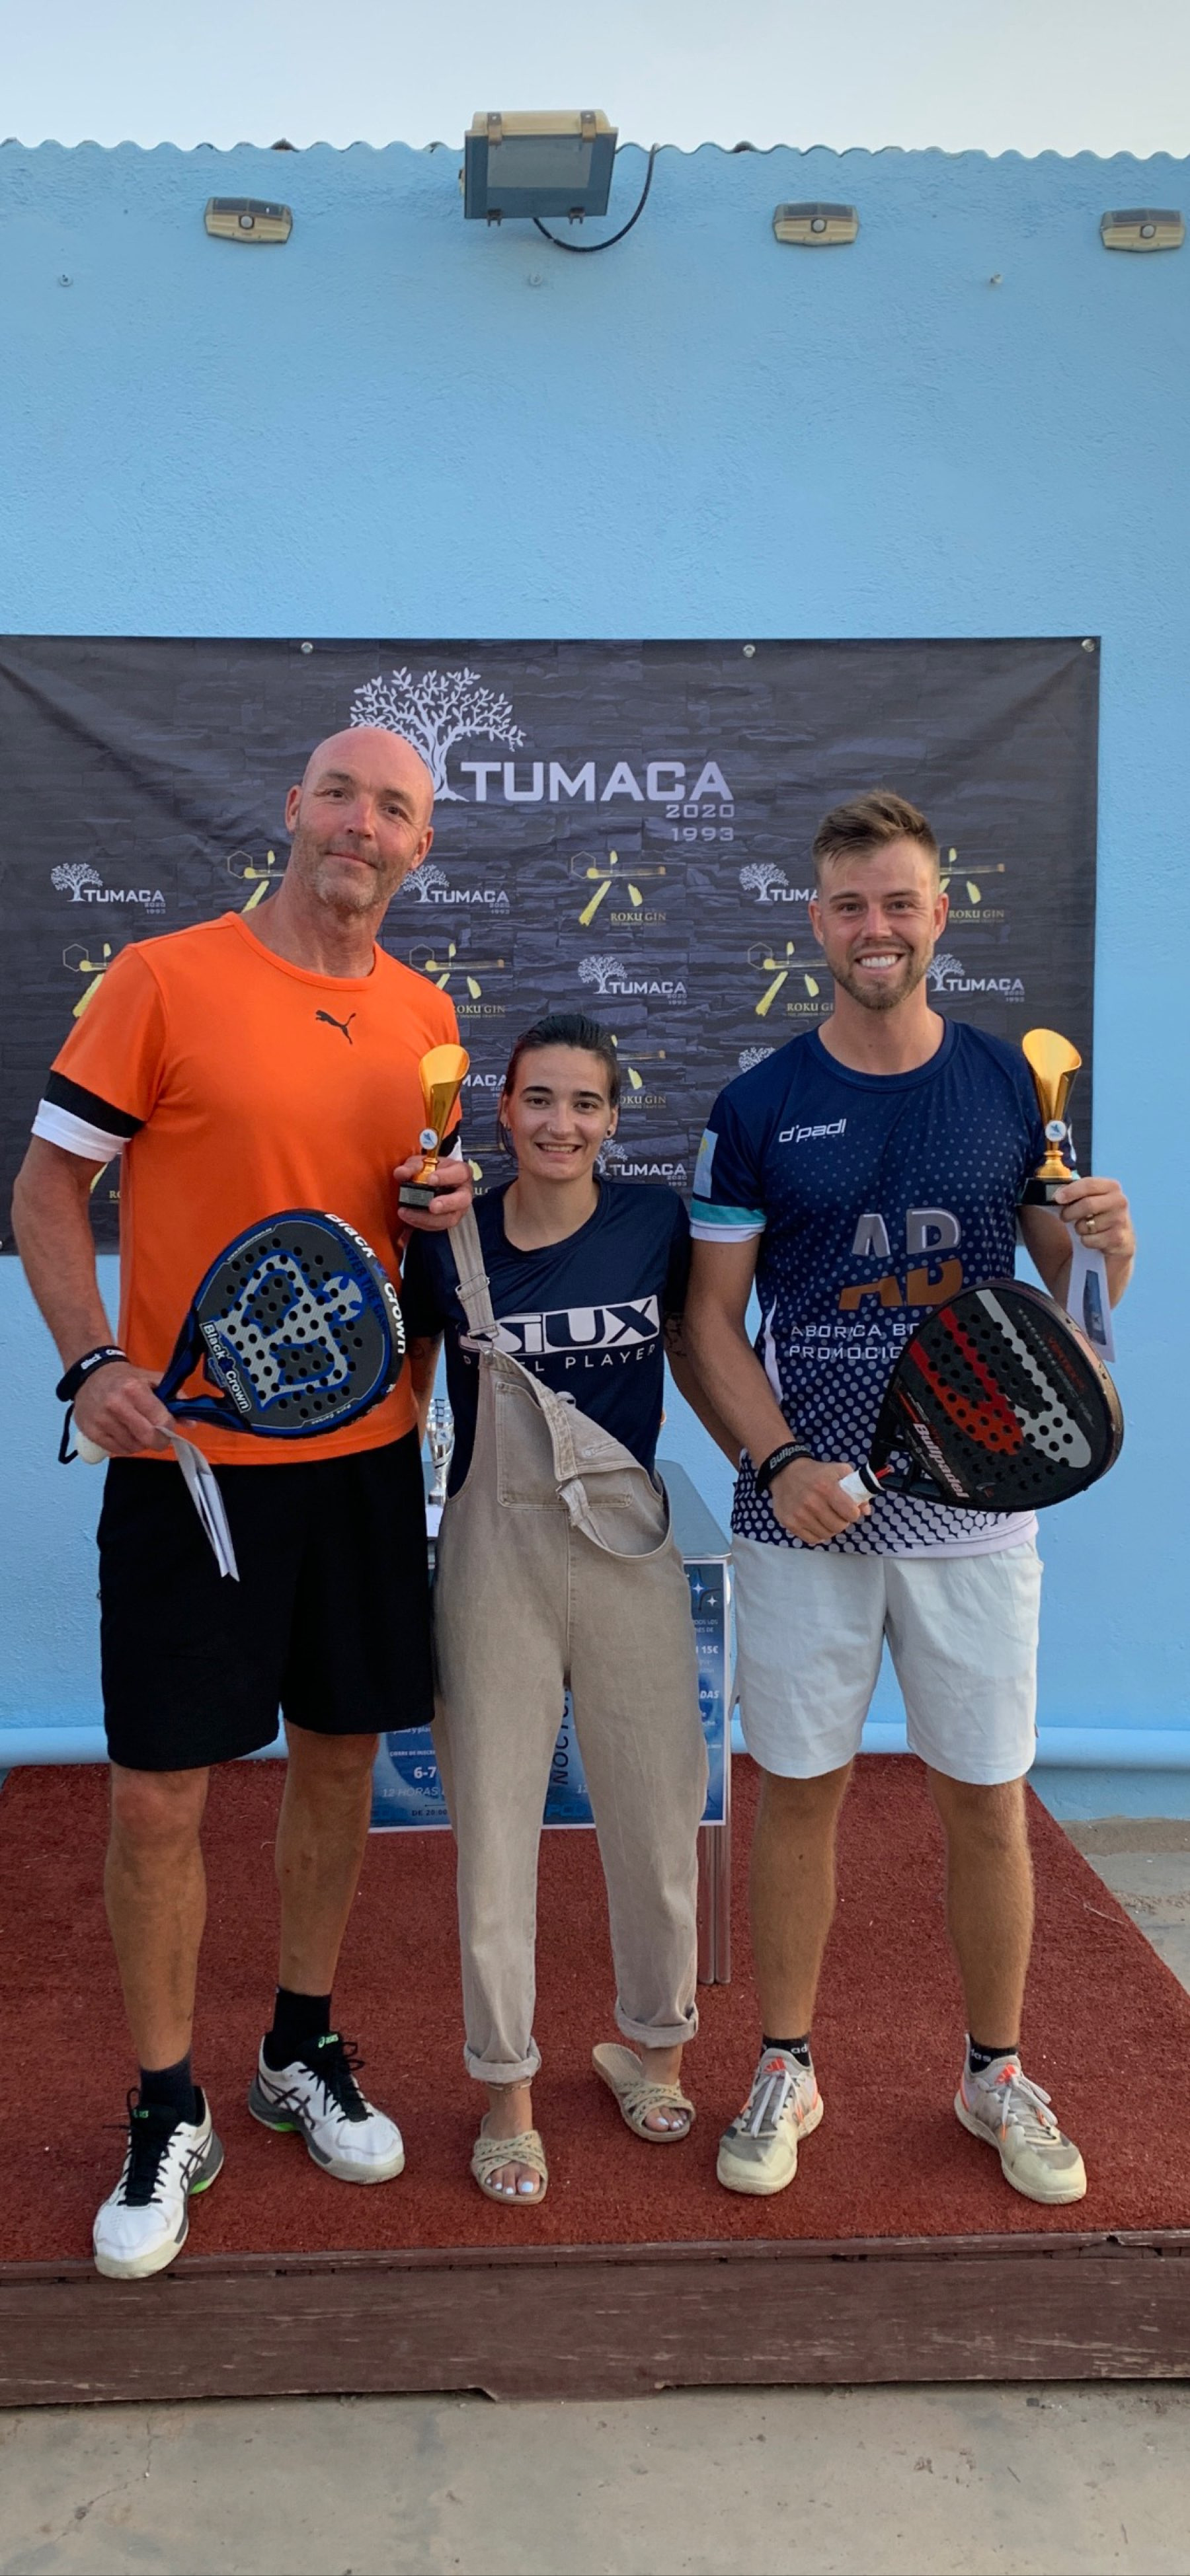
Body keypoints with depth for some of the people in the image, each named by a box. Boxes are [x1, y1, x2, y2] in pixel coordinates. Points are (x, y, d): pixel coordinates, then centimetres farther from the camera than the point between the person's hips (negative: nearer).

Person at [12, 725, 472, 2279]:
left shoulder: (427, 1015, 8)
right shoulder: (163, 980, -6)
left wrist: (454, 1206, -3)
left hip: (367, 1450, 5)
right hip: (187, 1453, -4)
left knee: (340, 1760, 15)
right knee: (160, 1799, 2)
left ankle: (303, 2054, 37)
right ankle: (170, 2117, 24)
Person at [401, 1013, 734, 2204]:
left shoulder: (656, 1222, -2)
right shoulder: (448, 1241, -4)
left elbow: (699, 1361, 11)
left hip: (628, 1540, 1)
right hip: (493, 1545, -1)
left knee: (656, 1805, 10)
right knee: (493, 1816, 8)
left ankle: (650, 2045, 36)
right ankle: (506, 2085, 27)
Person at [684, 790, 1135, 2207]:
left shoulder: (1012, 1083, 3)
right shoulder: (760, 1107, -1)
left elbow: (1070, 1292, 9)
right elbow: (713, 1316, 0)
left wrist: (1106, 1241, -15)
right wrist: (781, 1459, -14)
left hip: (976, 1502, 1)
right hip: (806, 1503, -1)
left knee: (986, 1801, 10)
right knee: (798, 1791, 9)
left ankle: (997, 2075, 31)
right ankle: (784, 2068, 28)